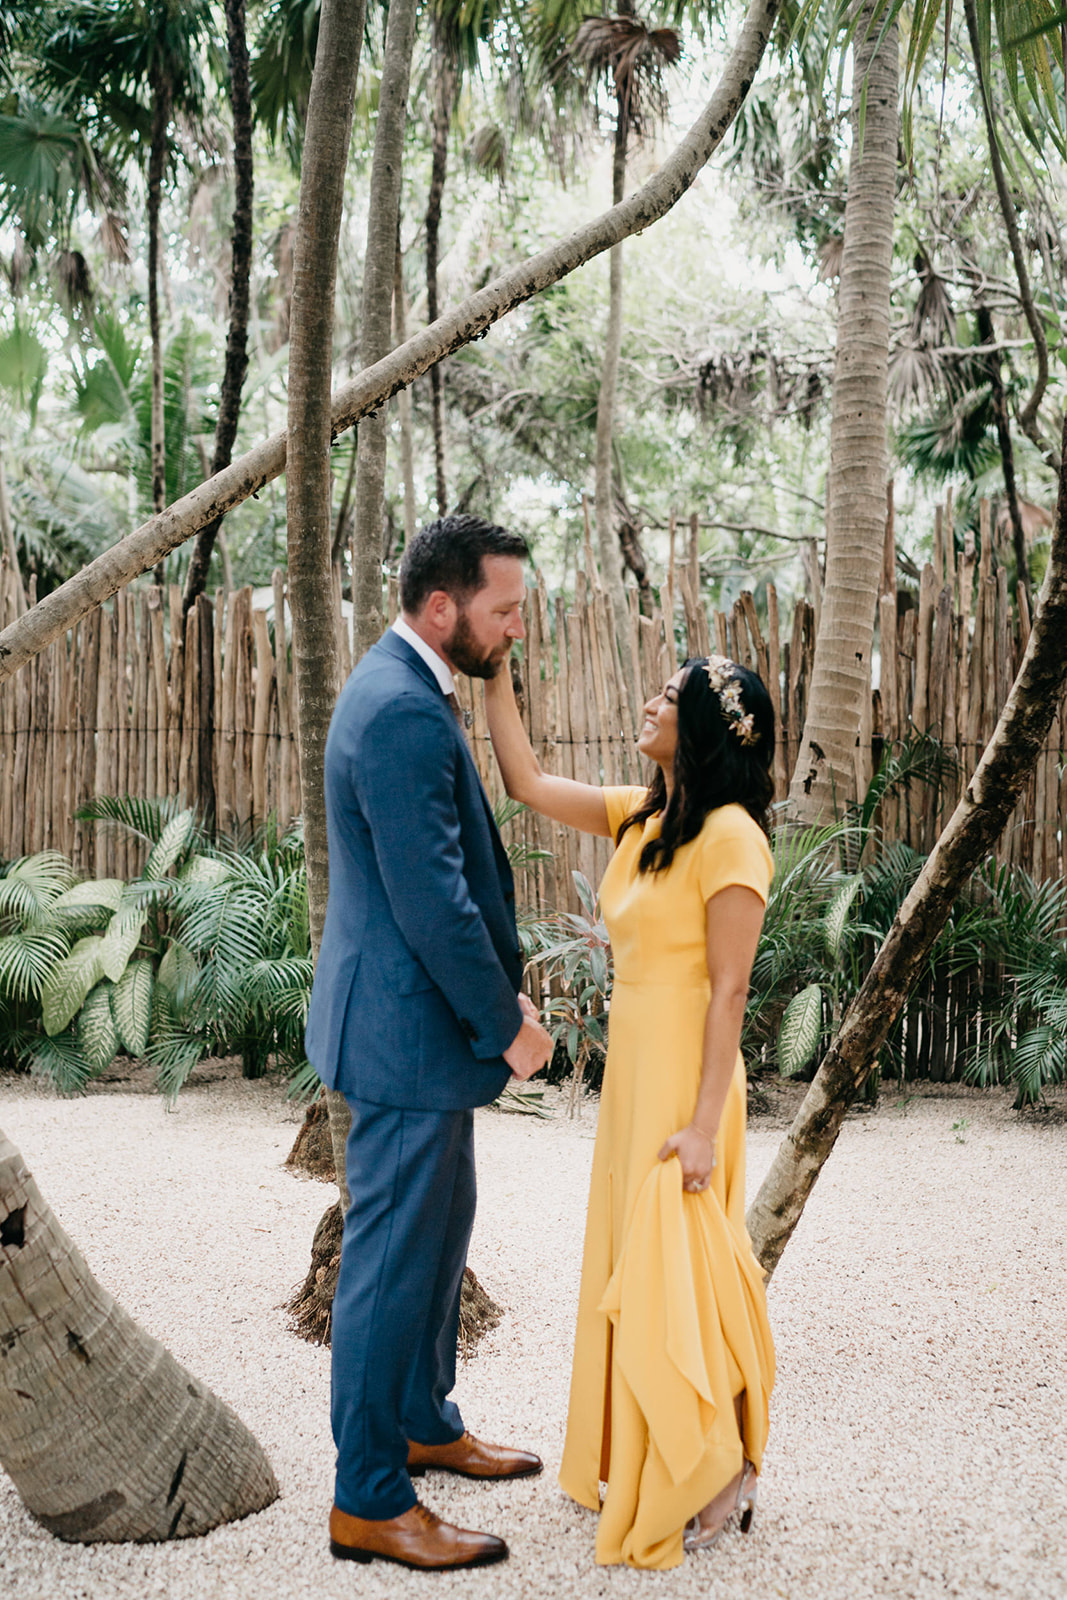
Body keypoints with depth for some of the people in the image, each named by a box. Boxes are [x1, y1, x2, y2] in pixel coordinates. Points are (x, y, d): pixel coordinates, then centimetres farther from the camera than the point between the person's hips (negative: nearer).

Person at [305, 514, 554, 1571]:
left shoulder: (402, 690, 11)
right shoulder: (403, 713, -23)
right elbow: (431, 900, -25)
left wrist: (499, 994, 16)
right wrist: (507, 1023, -15)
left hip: (423, 1017, 11)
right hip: (406, 1030, -11)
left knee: (440, 1231, 22)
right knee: (393, 1259, 0)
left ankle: (424, 1426, 39)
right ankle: (368, 1502, 13)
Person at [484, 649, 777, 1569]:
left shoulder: (730, 837, -16)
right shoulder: (642, 819, 8)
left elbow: (729, 990, -18)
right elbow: (528, 783, 11)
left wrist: (704, 1124, -19)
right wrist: (495, 675, 6)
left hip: (683, 1085, -8)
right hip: (631, 1074, 8)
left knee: (670, 1278, 0)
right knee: (631, 1271, 15)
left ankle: (714, 1479, 18)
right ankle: (639, 1472, 30)